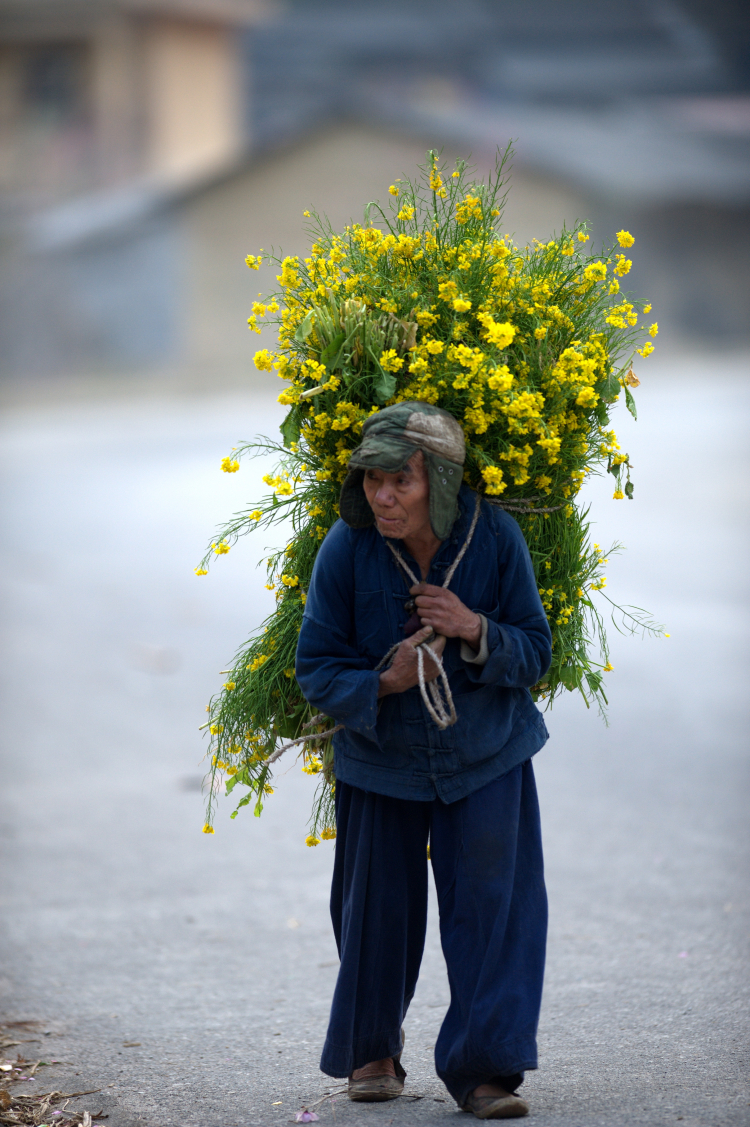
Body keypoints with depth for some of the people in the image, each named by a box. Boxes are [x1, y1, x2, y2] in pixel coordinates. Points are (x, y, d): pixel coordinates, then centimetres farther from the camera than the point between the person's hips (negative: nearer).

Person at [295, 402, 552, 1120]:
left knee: (492, 905, -7)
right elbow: (316, 670, -11)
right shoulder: (346, 549, -19)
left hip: (486, 757, 0)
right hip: (383, 758, 0)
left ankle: (483, 1069, 1)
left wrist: (474, 630, -29)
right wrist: (385, 682, -29)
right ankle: (371, 1051, 31)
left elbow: (535, 654, -9)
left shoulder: (494, 537, -18)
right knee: (379, 911, 7)